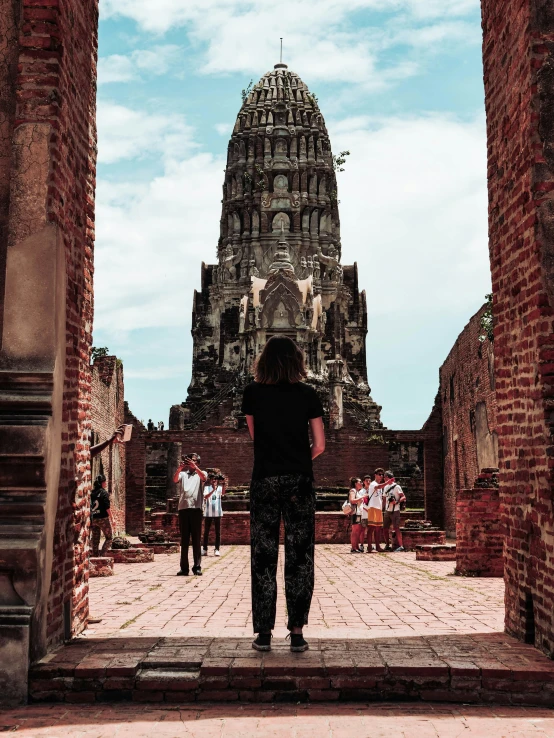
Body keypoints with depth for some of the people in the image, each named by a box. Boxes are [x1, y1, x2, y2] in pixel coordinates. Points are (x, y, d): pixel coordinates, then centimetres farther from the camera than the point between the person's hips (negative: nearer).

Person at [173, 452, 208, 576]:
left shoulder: (201, 473, 13)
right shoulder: (183, 474, 16)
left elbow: (204, 478, -11)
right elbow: (175, 480, -4)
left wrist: (194, 467, -24)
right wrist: (179, 468, -21)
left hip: (196, 508, -2)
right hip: (183, 509, 2)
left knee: (196, 539, -1)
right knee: (184, 540, 4)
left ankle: (197, 567, 1)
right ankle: (184, 568, 6)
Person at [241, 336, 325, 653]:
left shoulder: (254, 393, 2)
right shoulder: (308, 395, 1)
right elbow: (320, 445, 1)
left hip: (265, 481, 0)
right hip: (300, 482, 0)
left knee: (263, 558, 5)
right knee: (300, 556, 5)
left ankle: (264, 633, 6)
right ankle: (297, 632, 5)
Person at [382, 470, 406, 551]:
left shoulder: (396, 487, -8)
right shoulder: (386, 487, 13)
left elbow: (403, 497, -13)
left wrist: (397, 502, -29)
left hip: (395, 511, -7)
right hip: (387, 511, 7)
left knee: (396, 528, -10)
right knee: (385, 528, 7)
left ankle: (401, 546, -9)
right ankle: (387, 545, 18)